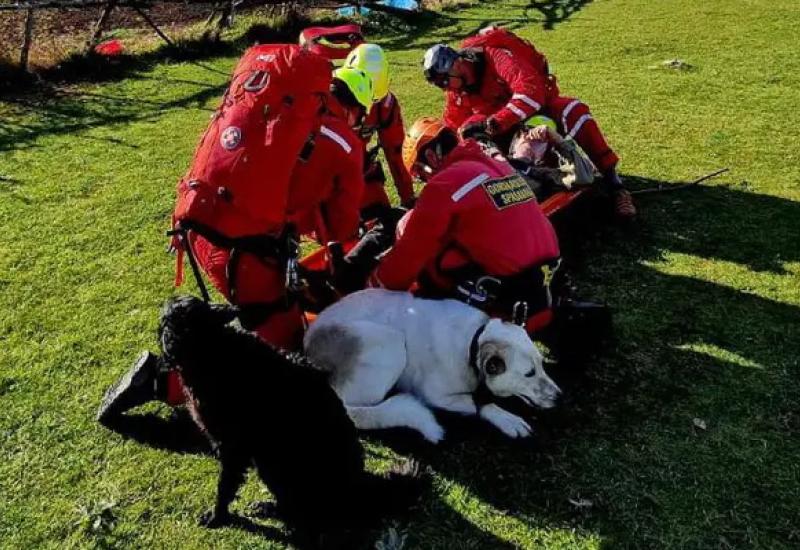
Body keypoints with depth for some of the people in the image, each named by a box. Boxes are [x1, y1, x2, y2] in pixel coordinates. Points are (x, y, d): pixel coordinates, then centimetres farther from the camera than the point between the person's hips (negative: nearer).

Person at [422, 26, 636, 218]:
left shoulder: (496, 56, -30)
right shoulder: (455, 93, -7)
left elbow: (532, 93, -43)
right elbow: (453, 128, 3)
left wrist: (491, 123, -50)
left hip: (538, 105, -6)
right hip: (501, 128, 6)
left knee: (573, 111, -36)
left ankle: (614, 185, -32)